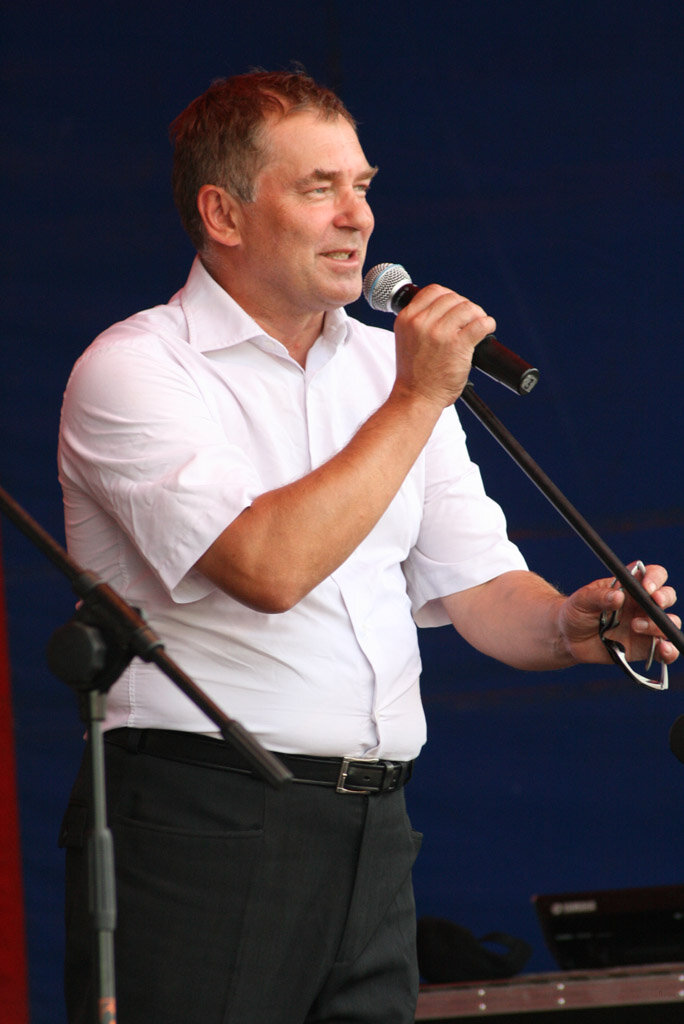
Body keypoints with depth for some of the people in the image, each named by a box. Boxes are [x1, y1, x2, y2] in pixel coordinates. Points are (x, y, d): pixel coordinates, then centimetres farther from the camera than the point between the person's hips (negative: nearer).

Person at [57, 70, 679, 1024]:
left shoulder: (385, 365, 16)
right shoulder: (135, 368, -6)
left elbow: (478, 585, 13)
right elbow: (269, 568, -20)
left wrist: (567, 625, -10)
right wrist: (417, 401, -14)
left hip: (371, 831, 6)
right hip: (196, 824, -6)